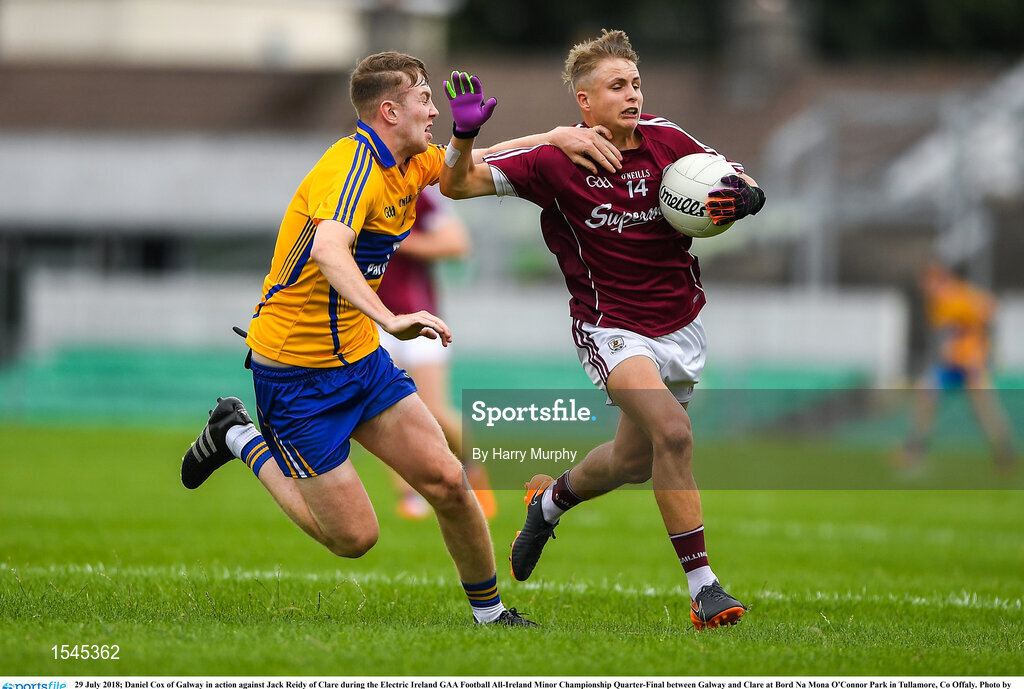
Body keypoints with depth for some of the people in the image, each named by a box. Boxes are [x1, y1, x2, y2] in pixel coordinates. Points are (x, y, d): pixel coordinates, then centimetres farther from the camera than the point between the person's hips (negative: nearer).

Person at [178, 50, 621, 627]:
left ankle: (490, 613, 15)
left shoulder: (409, 165, 5)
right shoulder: (354, 163, -23)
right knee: (355, 536, -4)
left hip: (360, 357, 8)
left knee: (446, 481, -2)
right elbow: (328, 249, -41)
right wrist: (391, 319, -53)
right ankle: (241, 438, 15)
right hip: (298, 372, -8)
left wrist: (553, 138, 8)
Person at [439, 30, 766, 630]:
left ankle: (552, 498, 52)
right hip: (610, 326, -5)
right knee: (673, 433, -27)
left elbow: (744, 185, 4)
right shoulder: (555, 158, -15)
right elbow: (458, 184, -14)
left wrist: (741, 196, -20)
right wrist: (465, 134, -34)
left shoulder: (665, 140, -6)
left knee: (634, 461, 18)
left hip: (681, 324, 5)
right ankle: (703, 587, -22)